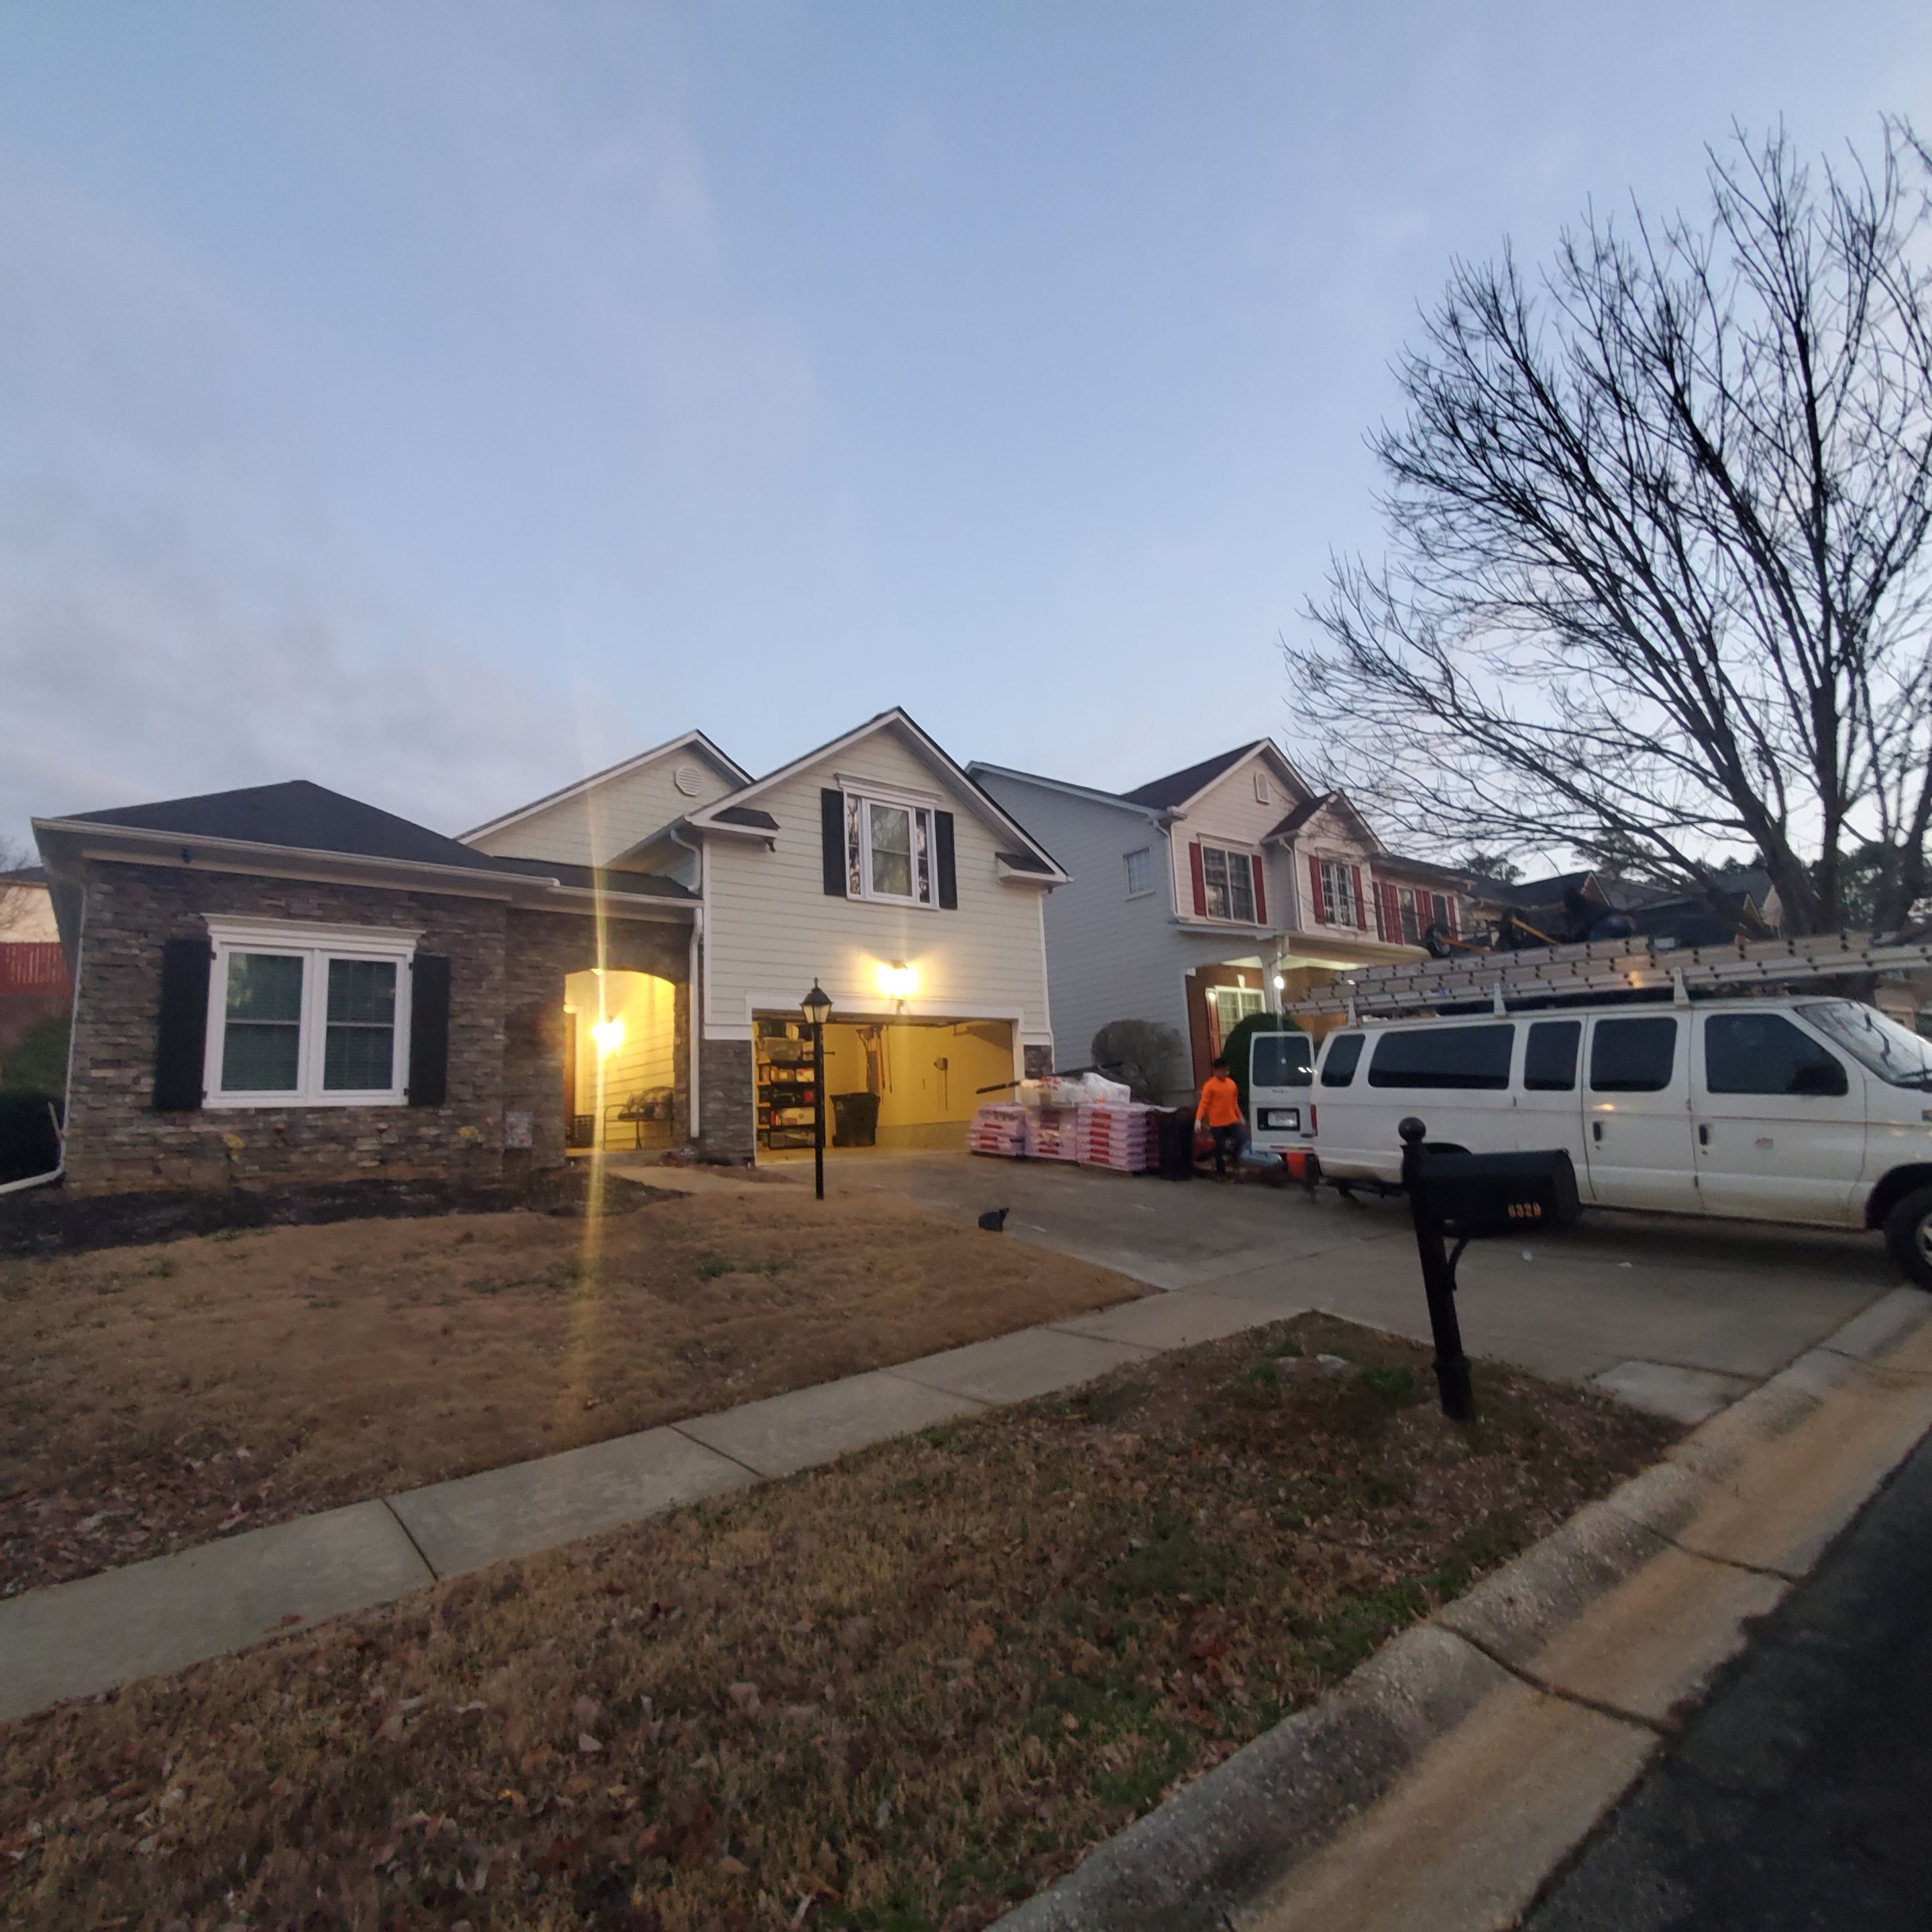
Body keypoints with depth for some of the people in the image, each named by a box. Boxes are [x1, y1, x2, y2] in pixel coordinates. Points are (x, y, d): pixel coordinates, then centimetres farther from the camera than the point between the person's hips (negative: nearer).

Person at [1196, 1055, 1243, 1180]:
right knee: (1220, 1148, 2)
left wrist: (1240, 1116, 22)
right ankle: (1220, 1172, 18)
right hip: (1217, 1123, -5)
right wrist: (1198, 1119, -23)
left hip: (1232, 1121, 5)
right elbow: (1204, 1103, -13)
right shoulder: (1209, 1086, -10)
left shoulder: (1231, 1083, 8)